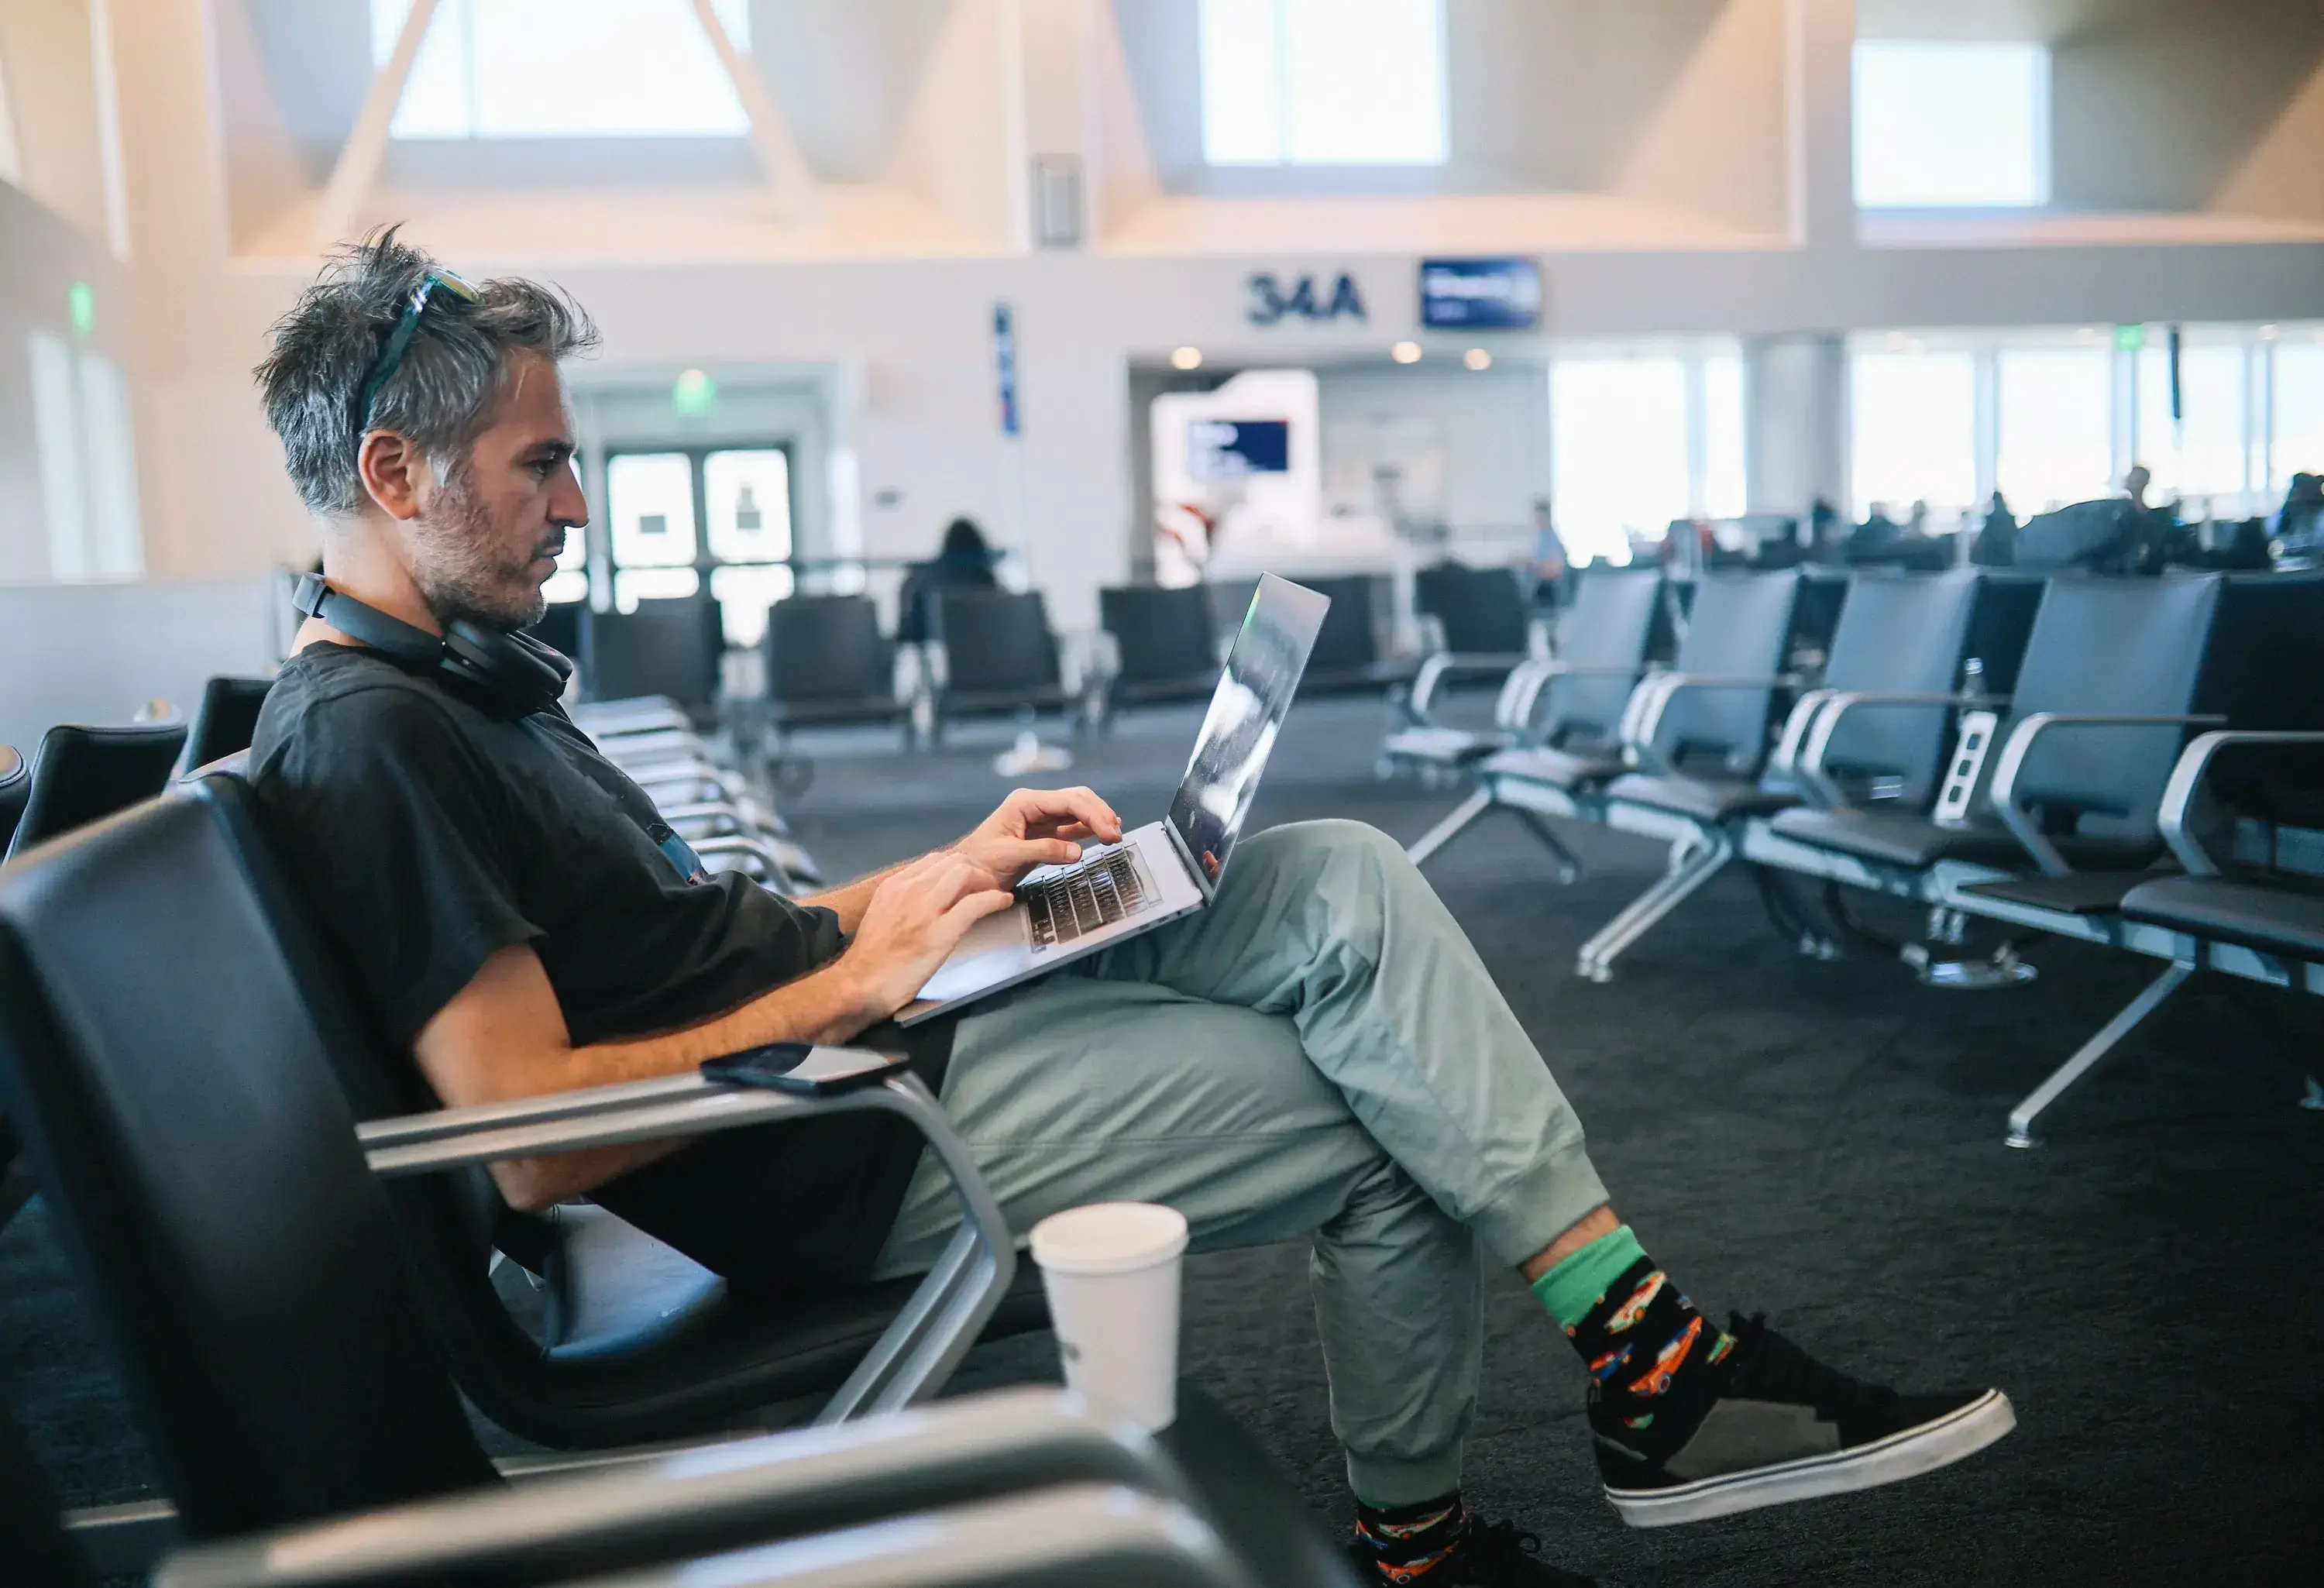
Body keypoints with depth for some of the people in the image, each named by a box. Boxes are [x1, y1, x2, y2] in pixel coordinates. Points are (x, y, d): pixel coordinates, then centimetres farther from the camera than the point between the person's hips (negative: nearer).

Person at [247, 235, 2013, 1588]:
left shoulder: (454, 693, 15)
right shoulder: (370, 742, -18)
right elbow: (529, 1142, -25)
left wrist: (948, 875, 5)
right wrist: (850, 983, -18)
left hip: (870, 1017, 10)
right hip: (853, 1153, -10)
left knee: (1342, 883, -2)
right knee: (1387, 1115, -4)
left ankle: (1644, 1341, 2)